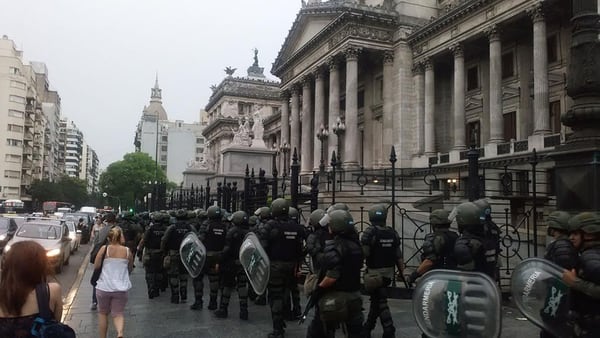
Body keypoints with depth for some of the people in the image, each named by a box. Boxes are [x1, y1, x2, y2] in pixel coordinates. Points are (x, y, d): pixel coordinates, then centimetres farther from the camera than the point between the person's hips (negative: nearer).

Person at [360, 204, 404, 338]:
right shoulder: (392, 232, 2)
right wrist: (401, 270, 11)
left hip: (375, 272, -6)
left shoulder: (370, 232, -15)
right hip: (388, 271, 6)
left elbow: (363, 253, -19)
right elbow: (398, 255, 4)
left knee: (381, 301, 1)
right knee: (376, 298, 18)